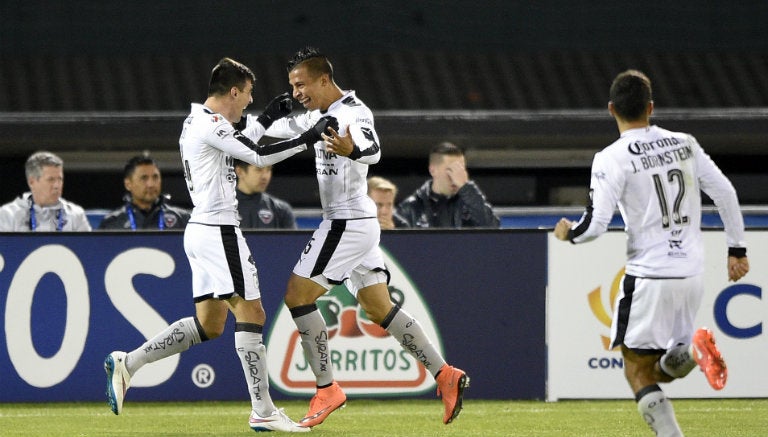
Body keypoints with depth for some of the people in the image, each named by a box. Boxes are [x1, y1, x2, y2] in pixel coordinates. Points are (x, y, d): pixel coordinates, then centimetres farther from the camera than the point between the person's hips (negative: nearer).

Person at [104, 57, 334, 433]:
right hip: (219, 230, -10)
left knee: (208, 325, 13)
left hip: (201, 229, 10)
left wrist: (266, 118, 28)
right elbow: (259, 156, -19)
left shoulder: (197, 120, 15)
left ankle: (127, 364, 10)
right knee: (251, 314, -7)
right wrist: (307, 138, -12)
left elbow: (238, 145, 31)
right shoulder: (211, 124, -15)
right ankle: (263, 412, -7)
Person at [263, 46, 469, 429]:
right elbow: (287, 127, 31)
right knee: (379, 309, 10)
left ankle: (326, 389, -6)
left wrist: (352, 149, -59)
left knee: (297, 295, -7)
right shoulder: (321, 114, 12)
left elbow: (372, 150, -38)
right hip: (359, 225, 10)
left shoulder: (353, 113, -18)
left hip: (348, 223, -10)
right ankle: (445, 375, 7)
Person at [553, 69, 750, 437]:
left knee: (638, 372, 4)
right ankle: (690, 350, -18)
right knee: (659, 371, 15)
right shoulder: (684, 144, 7)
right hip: (692, 273, 5)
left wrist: (567, 233, 10)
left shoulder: (612, 158, -9)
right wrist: (737, 249, 17)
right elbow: (726, 194, 8)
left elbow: (595, 224, -12)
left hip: (649, 276, -5)